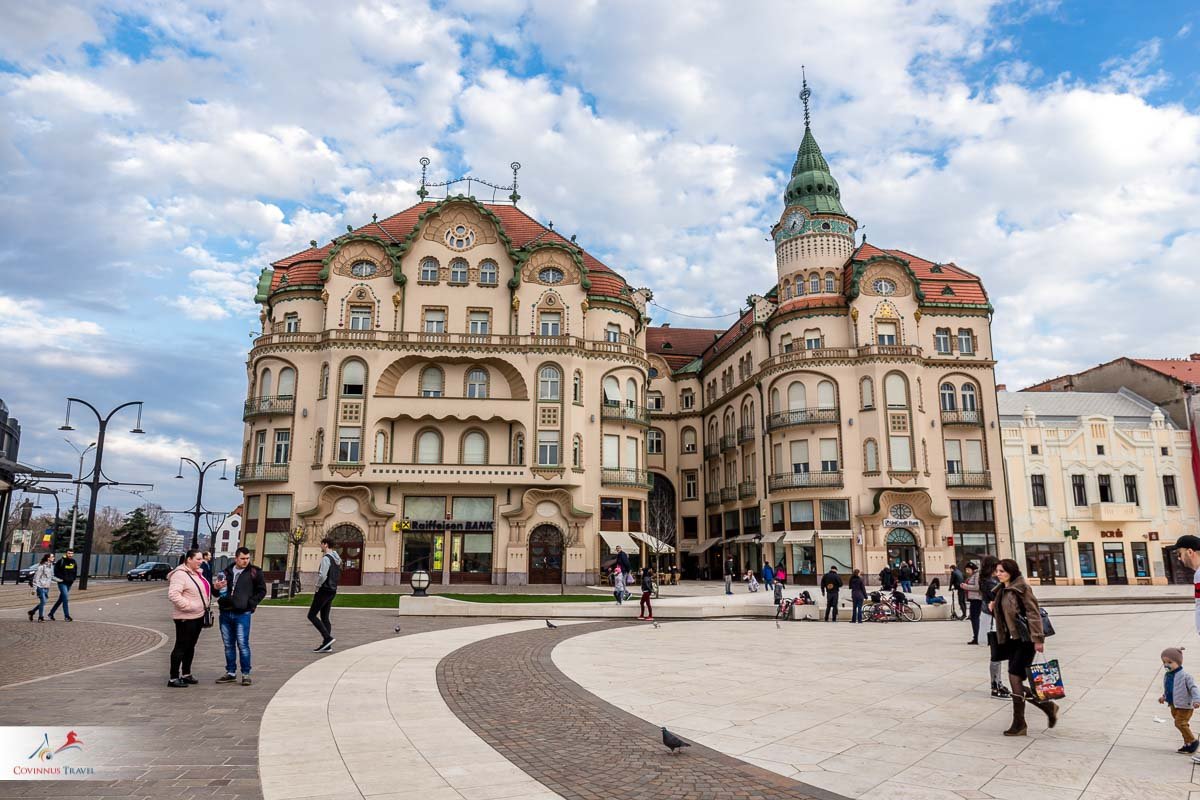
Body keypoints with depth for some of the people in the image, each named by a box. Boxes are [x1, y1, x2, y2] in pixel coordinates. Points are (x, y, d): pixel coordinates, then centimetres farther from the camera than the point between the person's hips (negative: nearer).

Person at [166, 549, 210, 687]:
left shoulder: (198, 573, 12)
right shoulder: (180, 574, -16)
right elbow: (173, 594, -25)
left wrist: (205, 606, 13)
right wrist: (188, 605, -24)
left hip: (198, 616, 9)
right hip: (185, 617, -9)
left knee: (190, 646, 16)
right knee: (181, 646, -4)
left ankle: (186, 674, 25)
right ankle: (173, 678, 3)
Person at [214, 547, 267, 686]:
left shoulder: (254, 572, -2)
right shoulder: (227, 571, 11)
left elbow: (262, 590, 0)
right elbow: (220, 590, 22)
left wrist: (251, 603, -10)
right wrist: (217, 588, -1)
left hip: (242, 614, -5)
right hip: (225, 613, 5)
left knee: (243, 644, -5)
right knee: (228, 645, 12)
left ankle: (246, 674, 3)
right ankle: (231, 673, 22)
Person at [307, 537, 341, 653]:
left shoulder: (326, 558, -16)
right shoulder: (337, 559, 13)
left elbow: (322, 575, -25)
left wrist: (317, 587, -12)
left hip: (324, 590, -9)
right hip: (332, 591, 9)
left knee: (312, 615, -3)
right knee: (325, 617, 11)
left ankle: (327, 638, -13)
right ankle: (327, 646, 8)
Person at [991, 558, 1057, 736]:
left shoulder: (1021, 588, -11)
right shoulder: (1002, 591, 14)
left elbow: (1033, 613, -16)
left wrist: (1038, 638, -21)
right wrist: (994, 609, 2)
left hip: (1026, 639, -9)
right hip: (1013, 640, 9)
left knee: (1015, 678, -11)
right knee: (1016, 681, 7)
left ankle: (1019, 723, 2)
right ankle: (1047, 706, 25)